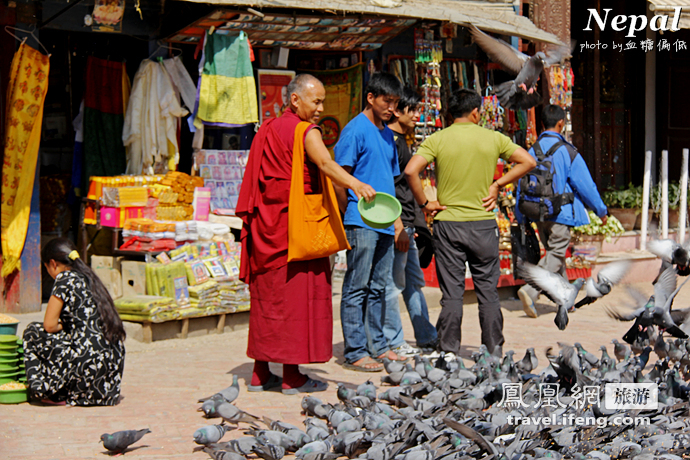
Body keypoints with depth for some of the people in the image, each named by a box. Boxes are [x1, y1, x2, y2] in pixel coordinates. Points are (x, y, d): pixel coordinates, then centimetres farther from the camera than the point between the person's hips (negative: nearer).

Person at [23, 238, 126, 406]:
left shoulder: (65, 278, -4)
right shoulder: (88, 277, 19)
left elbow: (49, 325, -5)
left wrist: (62, 327, 14)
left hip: (90, 361, -8)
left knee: (33, 333, 6)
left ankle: (57, 394, 8)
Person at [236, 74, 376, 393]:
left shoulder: (267, 130, 16)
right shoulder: (304, 131, -9)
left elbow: (254, 183, 21)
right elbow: (325, 164, -29)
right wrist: (355, 184, -44)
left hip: (264, 224, 8)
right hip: (295, 224, -8)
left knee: (266, 295, 10)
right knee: (296, 294, -4)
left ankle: (260, 373, 13)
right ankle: (292, 377, -3)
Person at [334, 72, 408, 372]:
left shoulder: (388, 135, 18)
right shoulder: (356, 130, -7)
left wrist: (398, 224, 20)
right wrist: (350, 216, -9)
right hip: (361, 222, -8)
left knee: (378, 287, 12)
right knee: (357, 288, -3)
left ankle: (377, 345, 20)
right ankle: (355, 352, 0)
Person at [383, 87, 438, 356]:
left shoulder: (400, 140, 18)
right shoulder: (390, 140, -13)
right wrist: (398, 225, -21)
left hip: (406, 224, 11)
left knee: (414, 282, 13)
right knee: (394, 283, -4)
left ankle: (427, 338, 20)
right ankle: (393, 343, 2)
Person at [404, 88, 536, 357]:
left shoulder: (437, 140, -3)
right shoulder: (493, 138, 2)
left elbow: (411, 171, -15)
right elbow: (527, 162, 5)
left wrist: (424, 203, -4)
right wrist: (497, 185, 5)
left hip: (448, 224, -1)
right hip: (483, 224, 1)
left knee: (452, 292, 4)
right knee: (488, 291, 10)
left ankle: (449, 351, 4)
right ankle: (494, 351, 14)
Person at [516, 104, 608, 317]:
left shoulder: (532, 151, 3)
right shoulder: (566, 151, -10)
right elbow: (585, 185, -7)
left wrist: (521, 217, 15)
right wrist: (601, 210, 4)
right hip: (560, 213, -6)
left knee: (554, 252, 18)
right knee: (556, 254, -5)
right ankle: (530, 290, -24)